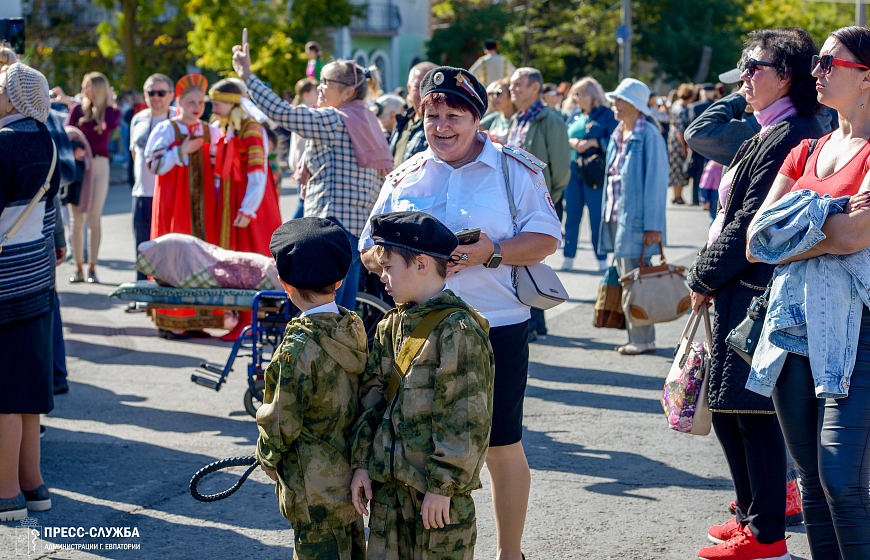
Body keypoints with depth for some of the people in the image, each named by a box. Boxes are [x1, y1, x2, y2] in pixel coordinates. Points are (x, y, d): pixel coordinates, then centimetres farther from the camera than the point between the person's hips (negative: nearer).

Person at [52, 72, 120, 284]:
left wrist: (109, 104, -8)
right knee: (77, 219, 1)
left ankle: (92, 268, 5)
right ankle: (79, 268, 6)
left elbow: (110, 126, -18)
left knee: (93, 219, -1)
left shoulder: (112, 112, 3)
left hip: (99, 165, -1)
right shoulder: (78, 108, 6)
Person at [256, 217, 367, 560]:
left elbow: (281, 423, -17)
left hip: (315, 491, -8)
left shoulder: (298, 349, -25)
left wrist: (268, 457, 3)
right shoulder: (355, 329, -2)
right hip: (352, 476, 8)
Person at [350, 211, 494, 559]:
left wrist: (442, 486, -18)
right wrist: (361, 463, 7)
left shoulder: (458, 330, -16)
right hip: (388, 481, 7)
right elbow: (372, 396, 13)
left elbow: (464, 419, -18)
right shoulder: (391, 326, 9)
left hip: (436, 488, -7)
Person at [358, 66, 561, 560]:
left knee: (502, 445, 5)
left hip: (496, 328, -3)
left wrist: (491, 252, -19)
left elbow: (546, 239, -4)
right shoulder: (406, 177, 10)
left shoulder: (514, 169, 1)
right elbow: (370, 252, 10)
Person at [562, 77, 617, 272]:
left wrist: (593, 142, -16)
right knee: (571, 215, 6)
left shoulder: (607, 115, -1)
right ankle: (568, 257, 13)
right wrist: (571, 142, -4)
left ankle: (602, 259, 5)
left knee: (597, 217, -3)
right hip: (573, 170, 5)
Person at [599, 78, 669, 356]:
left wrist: (653, 226, -17)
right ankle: (636, 337, 19)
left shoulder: (649, 135, -11)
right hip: (616, 217, 8)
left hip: (636, 218, -8)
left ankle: (643, 340, 4)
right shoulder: (618, 136, 14)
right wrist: (607, 216, 16)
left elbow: (656, 181, -14)